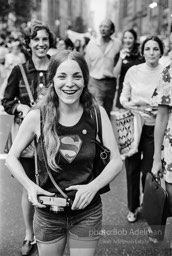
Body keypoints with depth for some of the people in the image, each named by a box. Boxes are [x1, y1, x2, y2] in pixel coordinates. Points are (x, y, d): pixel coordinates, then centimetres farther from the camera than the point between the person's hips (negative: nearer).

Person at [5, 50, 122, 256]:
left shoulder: (96, 114, -10)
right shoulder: (37, 117, -13)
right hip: (48, 213, 0)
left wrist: (93, 186, -20)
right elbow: (12, 157, -2)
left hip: (87, 212, 1)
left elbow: (116, 160, -6)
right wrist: (29, 185, -17)